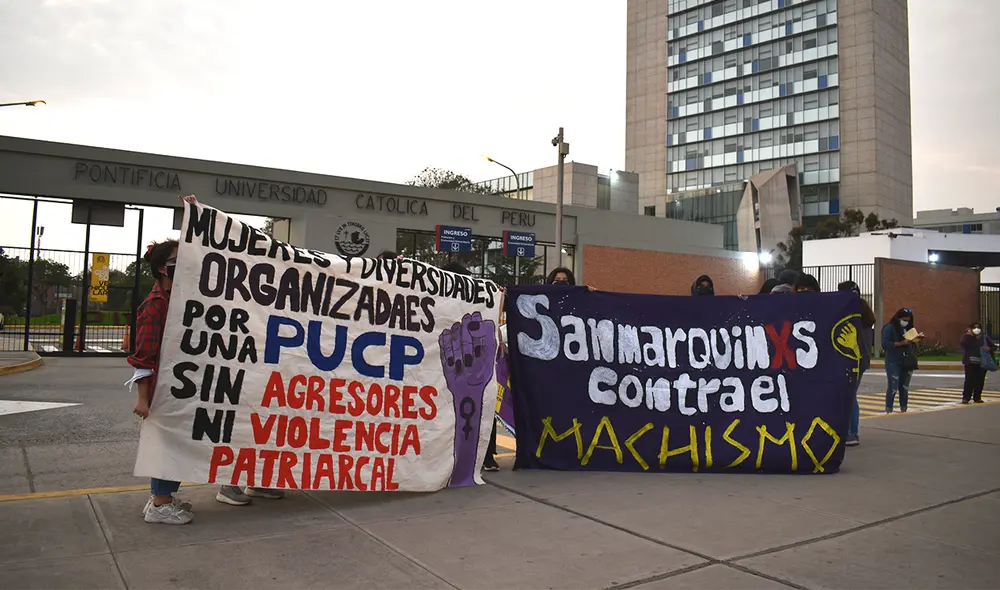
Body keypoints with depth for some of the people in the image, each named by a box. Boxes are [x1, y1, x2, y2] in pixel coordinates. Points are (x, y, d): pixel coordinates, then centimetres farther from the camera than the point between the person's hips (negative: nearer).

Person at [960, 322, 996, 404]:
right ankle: (966, 397, -3)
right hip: (971, 363, -3)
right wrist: (968, 335, -16)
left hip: (982, 363, 3)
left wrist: (989, 349, -6)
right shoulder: (967, 337, 3)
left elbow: (994, 347, 15)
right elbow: (964, 344, -15)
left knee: (980, 380, 3)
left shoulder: (985, 338, 10)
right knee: (969, 380, -7)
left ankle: (977, 397, 14)